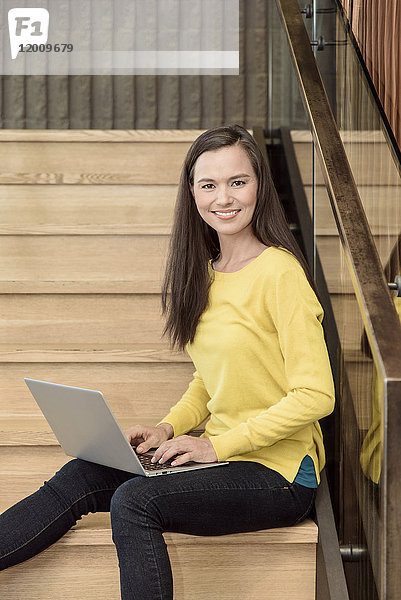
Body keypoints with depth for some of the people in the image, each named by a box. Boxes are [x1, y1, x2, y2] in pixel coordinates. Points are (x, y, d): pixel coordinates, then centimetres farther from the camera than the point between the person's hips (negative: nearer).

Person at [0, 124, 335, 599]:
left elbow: (315, 396, -19)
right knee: (82, 476, -7)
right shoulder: (206, 272, 10)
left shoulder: (279, 273, -16)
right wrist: (169, 427, 0)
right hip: (223, 453, 7)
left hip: (278, 473, -7)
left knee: (134, 501, -27)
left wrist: (218, 444, -18)